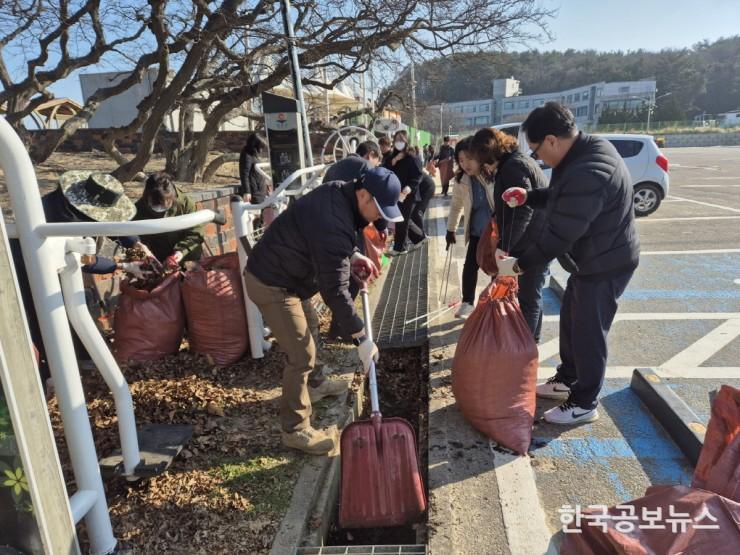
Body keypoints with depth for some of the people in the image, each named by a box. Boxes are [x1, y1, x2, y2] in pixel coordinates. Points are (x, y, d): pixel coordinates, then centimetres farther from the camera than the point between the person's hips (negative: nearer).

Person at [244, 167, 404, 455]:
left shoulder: (338, 192, -3)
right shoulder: (335, 226, -33)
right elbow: (335, 291, -30)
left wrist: (352, 256, 1)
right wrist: (361, 339, -23)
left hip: (275, 270, 10)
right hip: (271, 284, -10)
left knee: (302, 340, 25)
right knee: (302, 354, -5)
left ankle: (308, 385, 48)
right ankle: (295, 429, 8)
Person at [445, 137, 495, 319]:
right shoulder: (461, 180, -6)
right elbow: (456, 204, 8)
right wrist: (451, 229, 12)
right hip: (477, 231, 3)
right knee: (470, 265, 0)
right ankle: (467, 303, 15)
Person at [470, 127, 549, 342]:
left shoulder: (514, 166, -19)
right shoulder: (515, 161, 14)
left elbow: (523, 211, -26)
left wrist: (504, 246, -25)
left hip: (534, 243, -10)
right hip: (533, 240, 10)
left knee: (529, 296, 1)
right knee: (530, 294, 21)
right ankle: (531, 338, 36)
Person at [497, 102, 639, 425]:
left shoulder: (587, 173, -32)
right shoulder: (584, 152, 1)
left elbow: (559, 235, -29)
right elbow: (559, 200, 16)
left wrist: (519, 265, -20)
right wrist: (527, 198, 1)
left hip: (604, 266, -10)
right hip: (590, 260, 10)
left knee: (588, 333, 4)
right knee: (570, 323, 21)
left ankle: (584, 404, 21)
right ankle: (566, 381, 39)